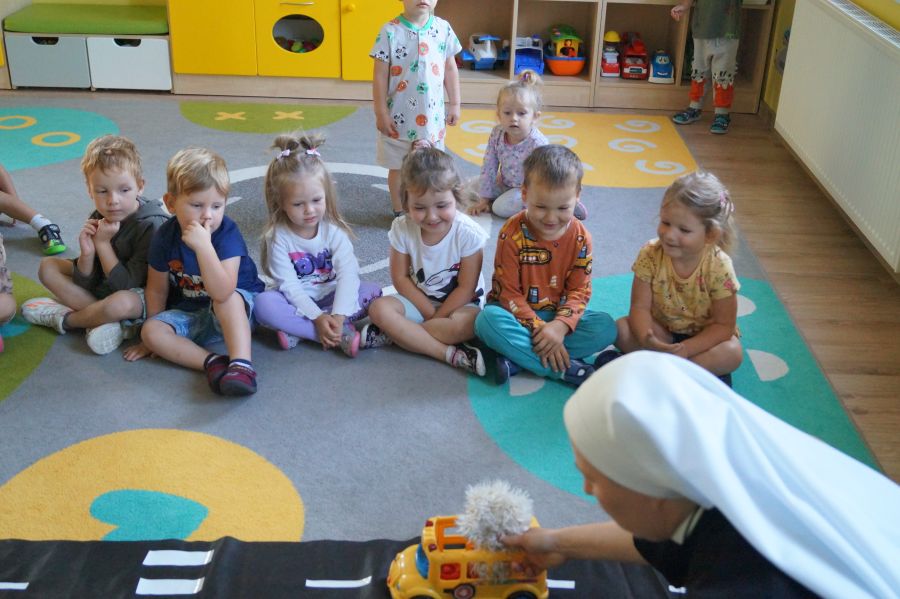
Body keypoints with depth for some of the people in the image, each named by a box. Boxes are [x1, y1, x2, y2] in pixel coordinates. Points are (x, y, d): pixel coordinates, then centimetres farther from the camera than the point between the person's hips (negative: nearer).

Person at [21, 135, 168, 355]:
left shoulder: (151, 225, -23)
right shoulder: (98, 220, -4)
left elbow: (126, 286, -23)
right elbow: (86, 284, -2)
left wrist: (103, 244, -22)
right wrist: (87, 253, -22)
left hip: (139, 297, -8)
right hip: (100, 289, 8)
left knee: (120, 303, -41)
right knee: (48, 266, 2)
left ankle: (65, 319, -7)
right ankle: (106, 320, -15)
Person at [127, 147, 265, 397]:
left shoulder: (227, 234, -24)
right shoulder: (165, 237, -13)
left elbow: (222, 293, -37)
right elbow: (158, 290, 1)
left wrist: (203, 246, -44)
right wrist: (153, 337, 5)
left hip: (236, 309, -4)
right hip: (188, 313, 4)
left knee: (228, 298, -36)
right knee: (151, 331, -21)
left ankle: (241, 364, -44)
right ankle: (212, 362, -30)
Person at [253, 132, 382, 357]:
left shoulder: (334, 229, -12)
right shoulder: (278, 236, -14)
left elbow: (347, 273, -21)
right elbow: (289, 285, -17)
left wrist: (337, 317, -35)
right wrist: (318, 318, -29)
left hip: (331, 296, 2)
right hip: (297, 302, -1)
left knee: (373, 292, -23)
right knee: (263, 304, -31)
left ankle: (297, 332, -25)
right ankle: (342, 335, -32)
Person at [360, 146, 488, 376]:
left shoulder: (468, 234, -21)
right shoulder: (402, 229, -13)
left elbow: (466, 288, -16)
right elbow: (400, 278, -7)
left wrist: (438, 317, -17)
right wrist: (430, 313, -13)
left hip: (459, 304, -3)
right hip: (418, 301, 3)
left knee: (466, 324, -36)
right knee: (379, 308, -25)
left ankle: (393, 334, -23)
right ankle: (452, 354, -30)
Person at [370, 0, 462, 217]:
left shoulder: (443, 28, -2)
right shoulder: (390, 31, -11)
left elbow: (450, 69, 7)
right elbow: (380, 75, -8)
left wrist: (454, 104, 8)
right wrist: (381, 113, -9)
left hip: (432, 115, 2)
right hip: (398, 116, -2)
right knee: (398, 167, 11)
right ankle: (399, 212, 26)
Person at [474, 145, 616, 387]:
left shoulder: (580, 237, -7)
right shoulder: (511, 234, -16)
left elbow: (579, 290, -8)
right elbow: (508, 292, -15)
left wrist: (560, 326, -27)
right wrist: (539, 328, -24)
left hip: (559, 315, 3)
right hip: (519, 314, -2)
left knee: (605, 327, -22)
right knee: (488, 320, -35)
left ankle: (518, 359, -27)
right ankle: (568, 369, -31)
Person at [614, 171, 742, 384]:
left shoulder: (719, 267, -24)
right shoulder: (650, 254, -19)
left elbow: (723, 325, -20)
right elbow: (640, 307, -17)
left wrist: (685, 349, -34)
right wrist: (647, 340, -39)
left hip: (704, 335, -2)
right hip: (661, 330, 2)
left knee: (732, 353, -30)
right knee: (621, 329, -22)